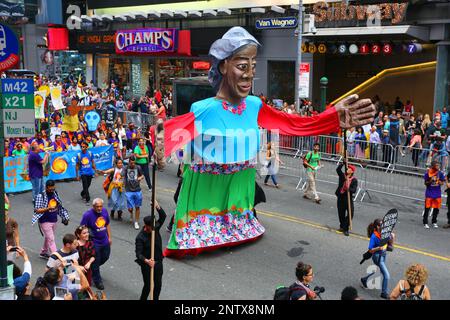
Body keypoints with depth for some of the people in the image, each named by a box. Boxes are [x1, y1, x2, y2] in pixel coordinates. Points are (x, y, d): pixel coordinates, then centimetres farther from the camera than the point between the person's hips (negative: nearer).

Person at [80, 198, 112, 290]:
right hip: (94, 243, -6)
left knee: (105, 257, 22)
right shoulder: (88, 215, -22)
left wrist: (109, 237, 12)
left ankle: (94, 268, 50)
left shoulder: (105, 211, -4)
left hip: (105, 241, 6)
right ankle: (97, 281, 26)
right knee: (95, 263, 8)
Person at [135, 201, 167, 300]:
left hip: (158, 263, 5)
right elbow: (138, 253, -27)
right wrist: (146, 261, -46)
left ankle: (155, 299, 38)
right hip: (147, 265, -5)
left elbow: (163, 216, -15)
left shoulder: (155, 228, -8)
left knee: (158, 284, 18)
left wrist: (157, 206, -32)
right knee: (147, 286, 6)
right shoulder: (140, 237, -23)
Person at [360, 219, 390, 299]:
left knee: (379, 271, 28)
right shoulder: (374, 236, -23)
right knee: (386, 275, -7)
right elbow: (370, 250, -18)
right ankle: (384, 293, 9)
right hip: (378, 257, -8)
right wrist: (378, 248, -34)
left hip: (383, 255, 8)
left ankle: (364, 280, 49)